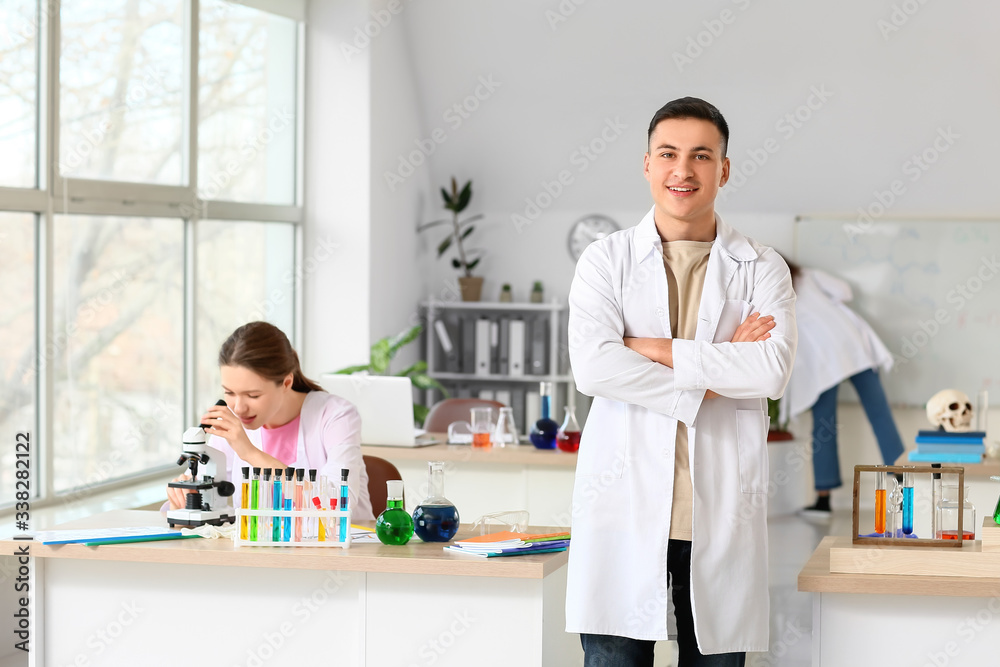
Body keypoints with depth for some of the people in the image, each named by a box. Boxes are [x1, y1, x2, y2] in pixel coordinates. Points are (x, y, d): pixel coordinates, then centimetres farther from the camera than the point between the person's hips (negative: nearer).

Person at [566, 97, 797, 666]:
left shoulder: (762, 269, 9)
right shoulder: (606, 260, 8)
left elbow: (773, 369, -9)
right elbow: (592, 366, -9)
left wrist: (658, 349, -9)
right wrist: (705, 384, -10)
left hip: (722, 510, 1)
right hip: (625, 506, -1)